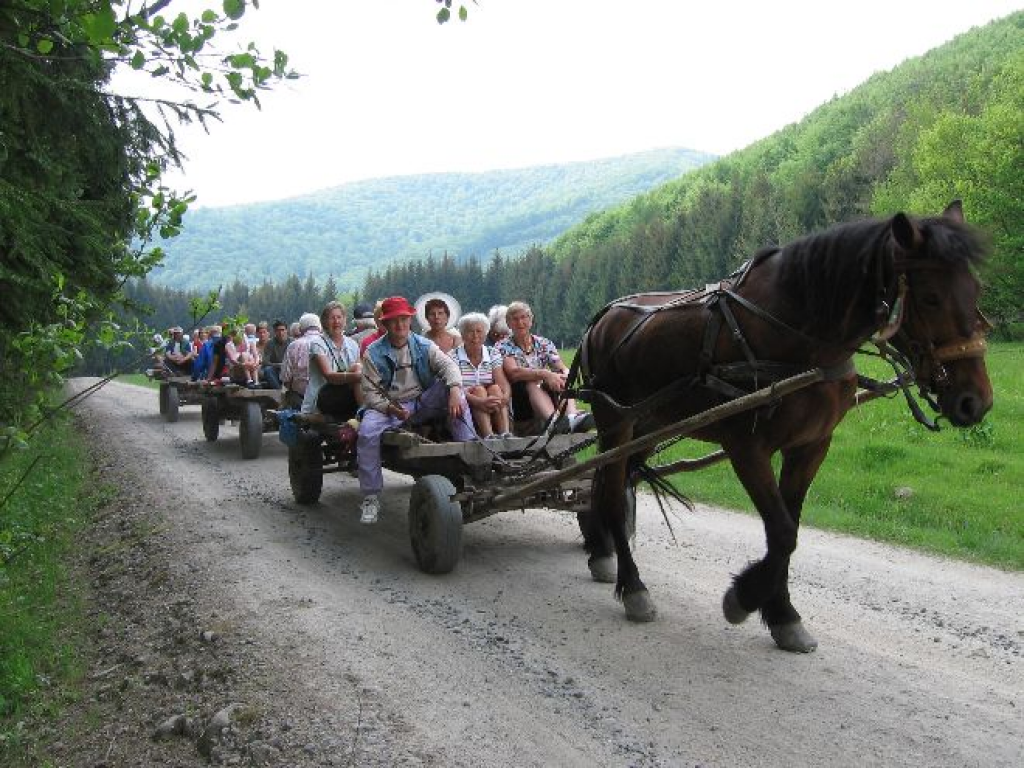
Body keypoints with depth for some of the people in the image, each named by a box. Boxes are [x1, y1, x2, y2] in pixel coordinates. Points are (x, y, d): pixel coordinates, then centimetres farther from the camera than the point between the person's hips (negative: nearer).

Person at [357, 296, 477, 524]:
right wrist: (391, 408, -24)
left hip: (422, 403, 2)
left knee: (451, 388, -23)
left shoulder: (424, 345, 5)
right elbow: (370, 392, -5)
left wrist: (454, 391, -31)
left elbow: (448, 365, -9)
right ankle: (370, 498, -20)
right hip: (388, 406, -2)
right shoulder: (374, 353, -1)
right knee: (367, 432, -31)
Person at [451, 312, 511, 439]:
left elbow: (504, 384, -3)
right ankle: (488, 436, -46)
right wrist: (480, 402, -33)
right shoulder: (454, 356, 0)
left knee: (495, 388, -23)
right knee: (479, 390, -27)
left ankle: (505, 433, -40)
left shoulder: (493, 355, 12)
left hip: (493, 411, 3)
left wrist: (505, 397, -28)